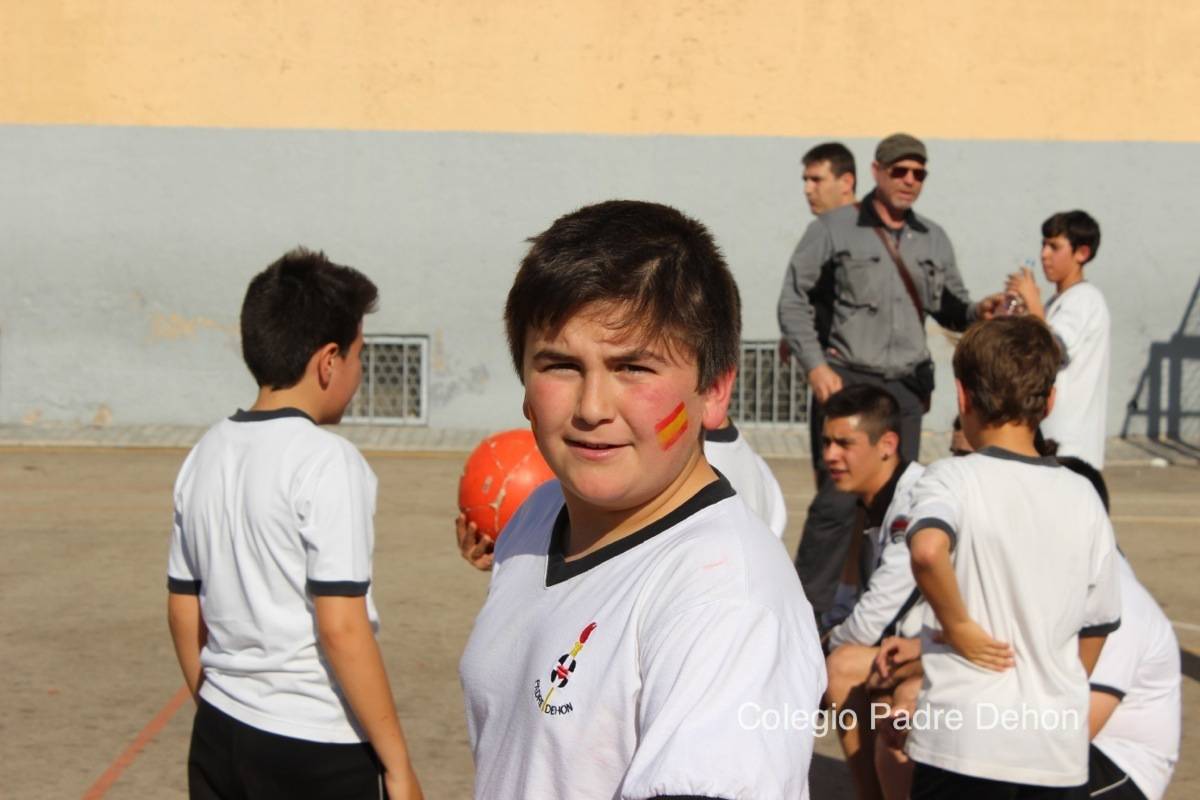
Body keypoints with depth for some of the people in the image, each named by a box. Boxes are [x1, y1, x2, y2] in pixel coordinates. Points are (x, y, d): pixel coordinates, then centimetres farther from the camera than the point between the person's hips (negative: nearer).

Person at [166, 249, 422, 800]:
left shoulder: (206, 455, 6)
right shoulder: (327, 462, -15)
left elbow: (183, 611, 11)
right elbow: (340, 627, -18)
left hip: (218, 739, 7)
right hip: (314, 752, -7)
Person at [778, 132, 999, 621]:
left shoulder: (933, 239, 13)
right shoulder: (833, 230, -1)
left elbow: (949, 309, 16)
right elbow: (793, 301, 0)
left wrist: (978, 311, -7)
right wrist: (815, 364, -10)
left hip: (906, 387, 5)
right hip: (846, 382, -5)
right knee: (837, 501, -11)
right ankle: (807, 612, -2)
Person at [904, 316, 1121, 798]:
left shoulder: (954, 479, -8)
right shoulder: (1083, 498, 6)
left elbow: (927, 551, -31)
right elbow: (1096, 629, 13)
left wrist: (959, 626, -15)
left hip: (963, 740, -4)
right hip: (1061, 744, 4)